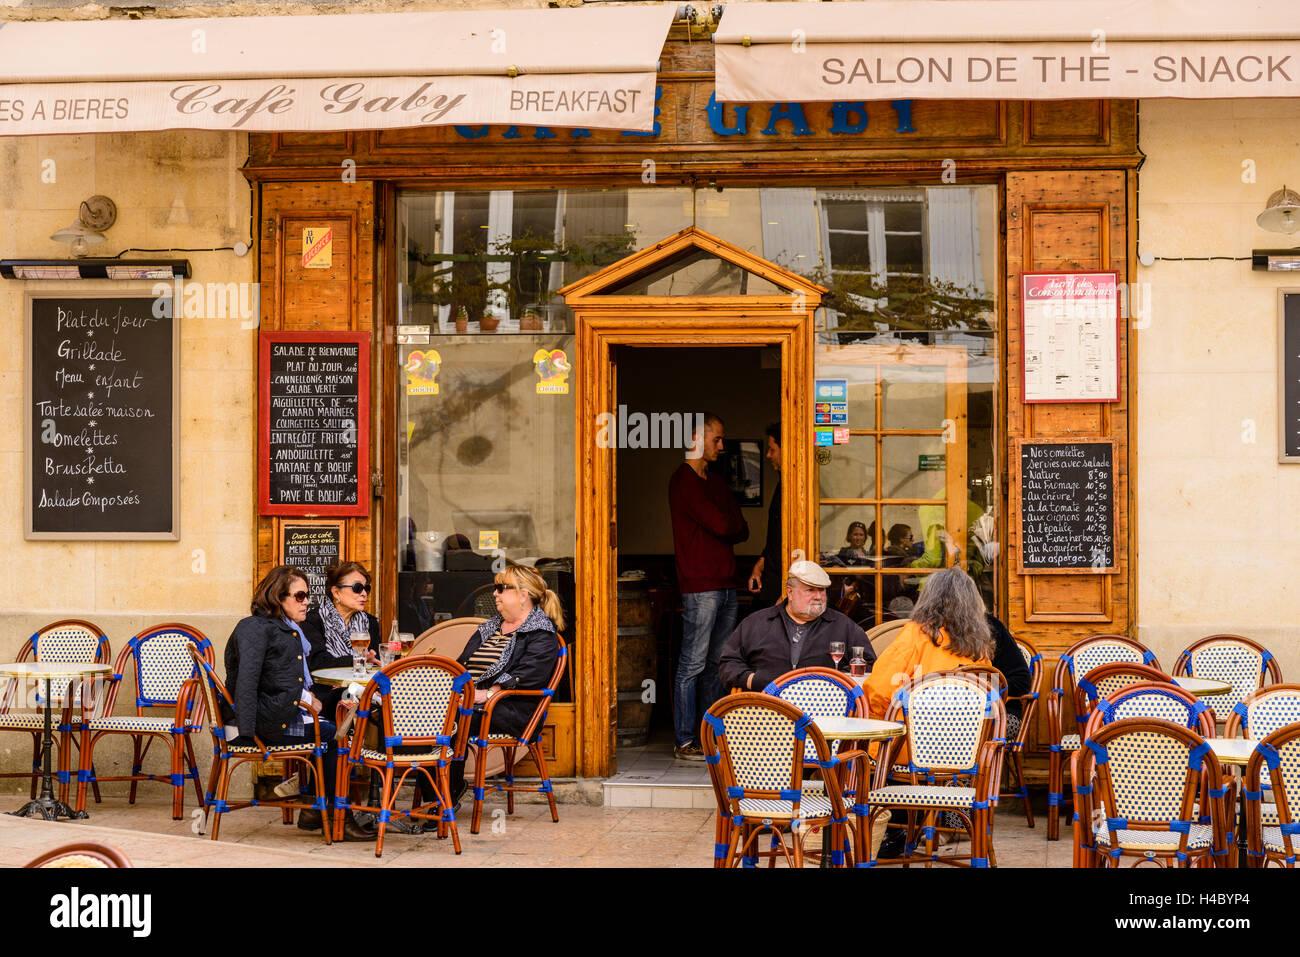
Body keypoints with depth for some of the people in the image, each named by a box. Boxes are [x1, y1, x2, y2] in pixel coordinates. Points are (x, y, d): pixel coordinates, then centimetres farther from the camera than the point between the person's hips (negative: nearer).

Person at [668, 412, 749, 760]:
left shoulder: (717, 483, 20)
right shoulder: (683, 480, -8)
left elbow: (742, 531, 14)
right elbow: (721, 524, -16)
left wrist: (725, 529, -5)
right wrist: (731, 523, 5)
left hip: (726, 584, 8)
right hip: (699, 586, -8)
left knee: (717, 665, 10)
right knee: (693, 664, -5)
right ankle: (686, 741, -2)